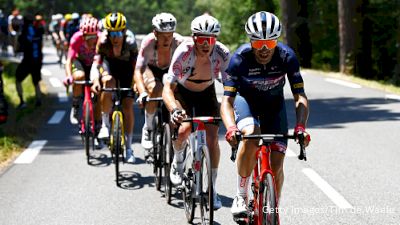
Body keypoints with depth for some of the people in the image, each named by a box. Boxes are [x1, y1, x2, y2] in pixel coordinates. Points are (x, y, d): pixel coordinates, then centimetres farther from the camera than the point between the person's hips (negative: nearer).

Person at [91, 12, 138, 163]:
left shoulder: (130, 42, -31)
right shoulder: (103, 42, -31)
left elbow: (136, 67, -31)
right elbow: (96, 64, -35)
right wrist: (95, 81, -52)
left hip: (125, 65, 0)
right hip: (108, 62, 0)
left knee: (128, 107, -7)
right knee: (108, 81, -36)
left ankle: (128, 148, 6)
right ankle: (105, 124, -21)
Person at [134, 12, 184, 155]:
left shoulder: (179, 42, -32)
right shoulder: (149, 42, -34)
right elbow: (138, 71, -39)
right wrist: (142, 93, -54)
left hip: (171, 70, 2)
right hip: (151, 69, -2)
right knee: (155, 89, -33)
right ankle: (148, 128, -14)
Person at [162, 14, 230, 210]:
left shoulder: (222, 54, -29)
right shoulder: (184, 52, -34)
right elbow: (168, 89, -36)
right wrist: (174, 110, -55)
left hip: (206, 93, 2)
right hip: (182, 92, -2)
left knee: (212, 139, -11)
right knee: (184, 129, -26)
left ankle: (212, 189, 3)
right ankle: (178, 160, 8)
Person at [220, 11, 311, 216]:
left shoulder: (286, 56, -28)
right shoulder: (240, 58, -31)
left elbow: (300, 97, -26)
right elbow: (227, 100, -32)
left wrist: (300, 127, -43)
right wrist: (231, 128, -51)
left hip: (274, 105, 2)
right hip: (246, 100, -2)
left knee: (276, 164, -8)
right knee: (250, 135, -35)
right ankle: (241, 196, -19)